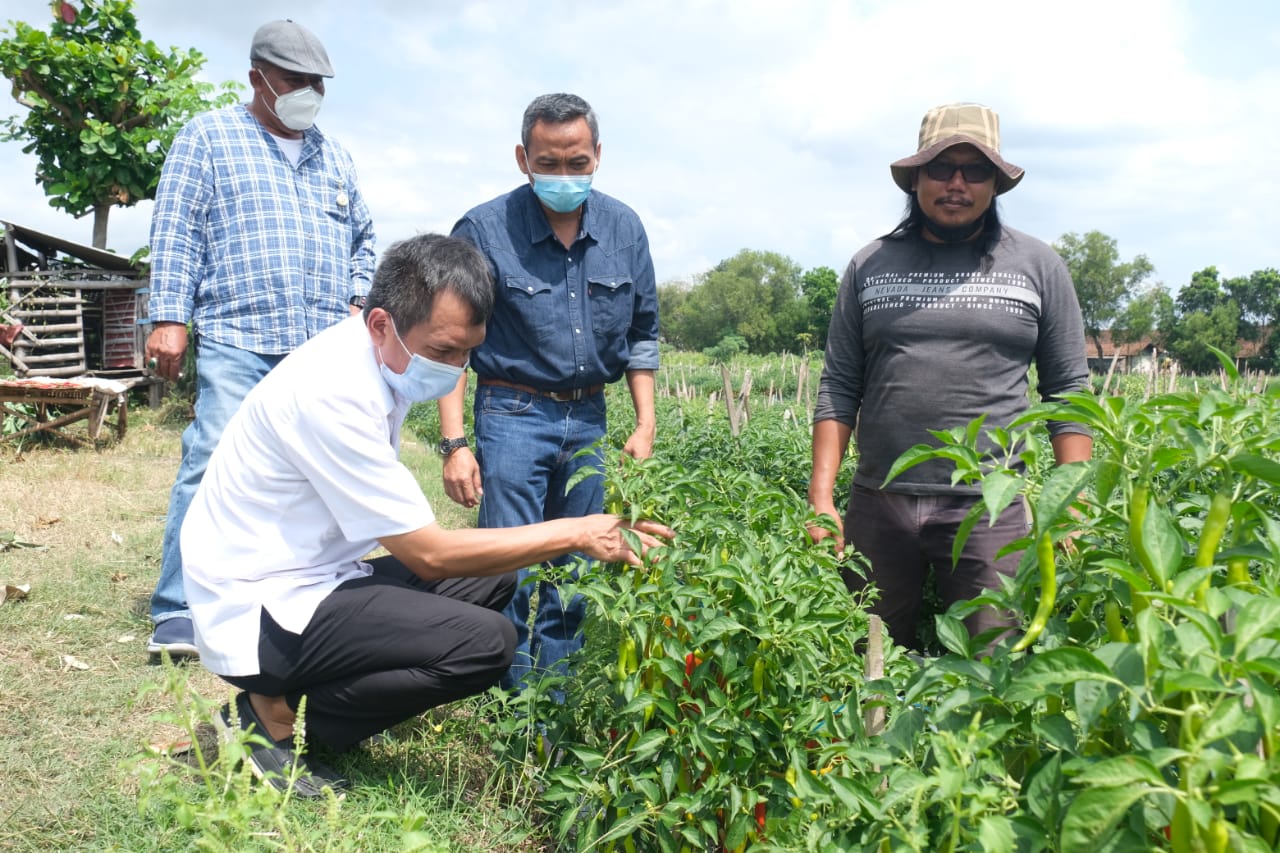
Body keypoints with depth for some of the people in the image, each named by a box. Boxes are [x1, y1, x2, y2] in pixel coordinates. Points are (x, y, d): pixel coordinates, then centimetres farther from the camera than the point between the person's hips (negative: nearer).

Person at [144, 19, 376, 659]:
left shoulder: (332, 155, 21)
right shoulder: (209, 138, 7)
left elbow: (362, 238, 27)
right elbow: (175, 231, 1)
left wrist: (357, 301, 12)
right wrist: (170, 317, -8)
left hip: (326, 349, 5)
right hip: (238, 340, -4)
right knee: (211, 466, -10)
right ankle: (178, 613, -4)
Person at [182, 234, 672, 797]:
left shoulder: (383, 359, 2)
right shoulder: (332, 393, -26)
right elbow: (429, 554, -21)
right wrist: (575, 533, -18)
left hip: (309, 578, 10)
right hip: (256, 615, -9)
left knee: (492, 582, 9)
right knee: (487, 641, -22)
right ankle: (273, 717, -6)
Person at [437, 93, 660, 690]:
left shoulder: (624, 229, 5)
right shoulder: (484, 230, -8)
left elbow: (641, 335, 13)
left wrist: (645, 424, 5)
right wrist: (454, 444, -13)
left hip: (589, 418, 4)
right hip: (513, 415, -4)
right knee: (509, 574, -4)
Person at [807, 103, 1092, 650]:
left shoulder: (1039, 267, 7)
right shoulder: (870, 266, 9)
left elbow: (1067, 391, 7)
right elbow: (839, 387, 8)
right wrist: (821, 495, -1)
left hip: (989, 508, -1)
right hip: (878, 503, 2)